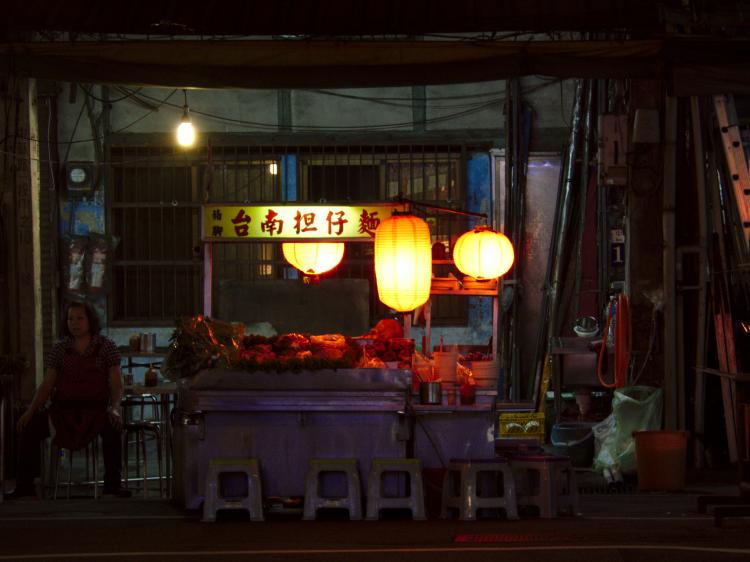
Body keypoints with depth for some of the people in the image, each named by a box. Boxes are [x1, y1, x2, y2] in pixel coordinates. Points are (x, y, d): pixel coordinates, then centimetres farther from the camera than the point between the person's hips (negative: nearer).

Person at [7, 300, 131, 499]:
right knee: (29, 427, -21)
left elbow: (117, 384, -3)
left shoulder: (106, 346, 1)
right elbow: (47, 385, 6)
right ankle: (24, 485, -10)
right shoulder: (60, 349, 7)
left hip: (96, 408, -2)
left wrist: (115, 409, -23)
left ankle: (112, 484, -23)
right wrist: (30, 411, -9)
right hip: (63, 408, 2)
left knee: (113, 428, -35)